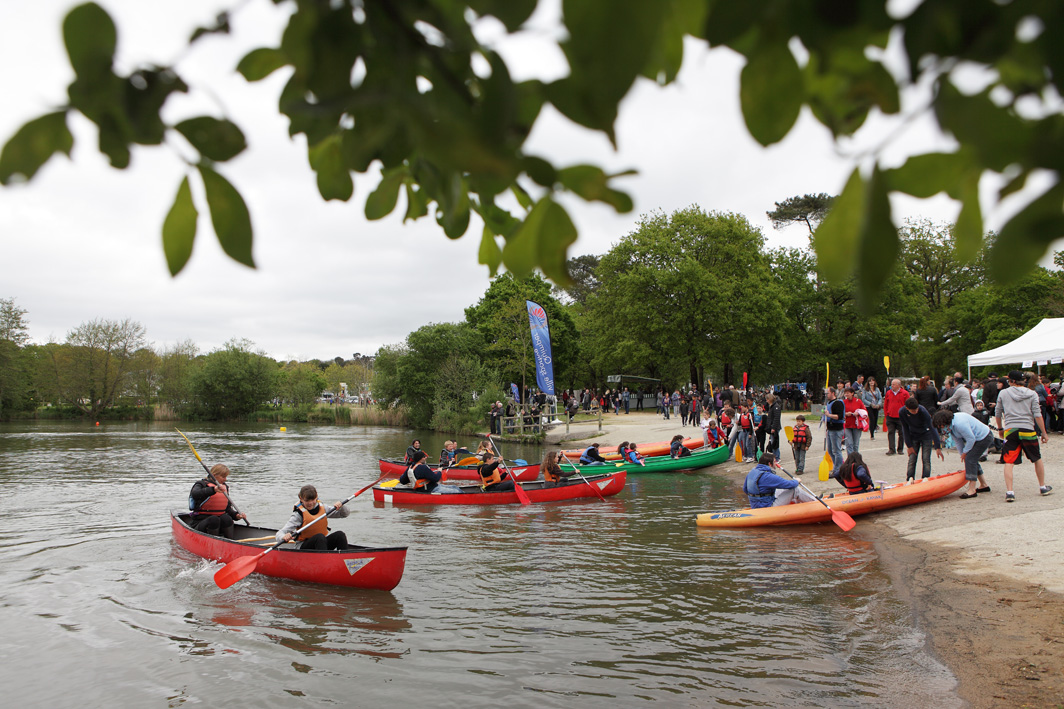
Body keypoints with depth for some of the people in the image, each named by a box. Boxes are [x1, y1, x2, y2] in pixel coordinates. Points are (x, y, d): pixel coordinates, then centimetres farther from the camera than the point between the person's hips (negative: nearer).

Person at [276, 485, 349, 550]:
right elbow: (280, 533, -19)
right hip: (305, 547, -4)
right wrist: (284, 537, -43)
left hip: (323, 542, 5)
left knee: (340, 534, -22)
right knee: (320, 537, -34)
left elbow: (345, 513, 8)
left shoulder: (322, 508, 3)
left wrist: (341, 506, -14)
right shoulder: (299, 514, -11)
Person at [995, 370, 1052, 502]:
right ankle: (1043, 487, 33)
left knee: (1009, 462, -2)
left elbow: (998, 414, 13)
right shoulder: (1032, 394, 4)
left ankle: (1009, 492, -13)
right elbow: (1037, 415, -1)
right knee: (1037, 459, 20)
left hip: (1010, 430, -1)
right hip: (1027, 429, 1)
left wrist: (1000, 428, 27)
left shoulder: (1003, 393, 6)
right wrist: (1044, 433, 4)